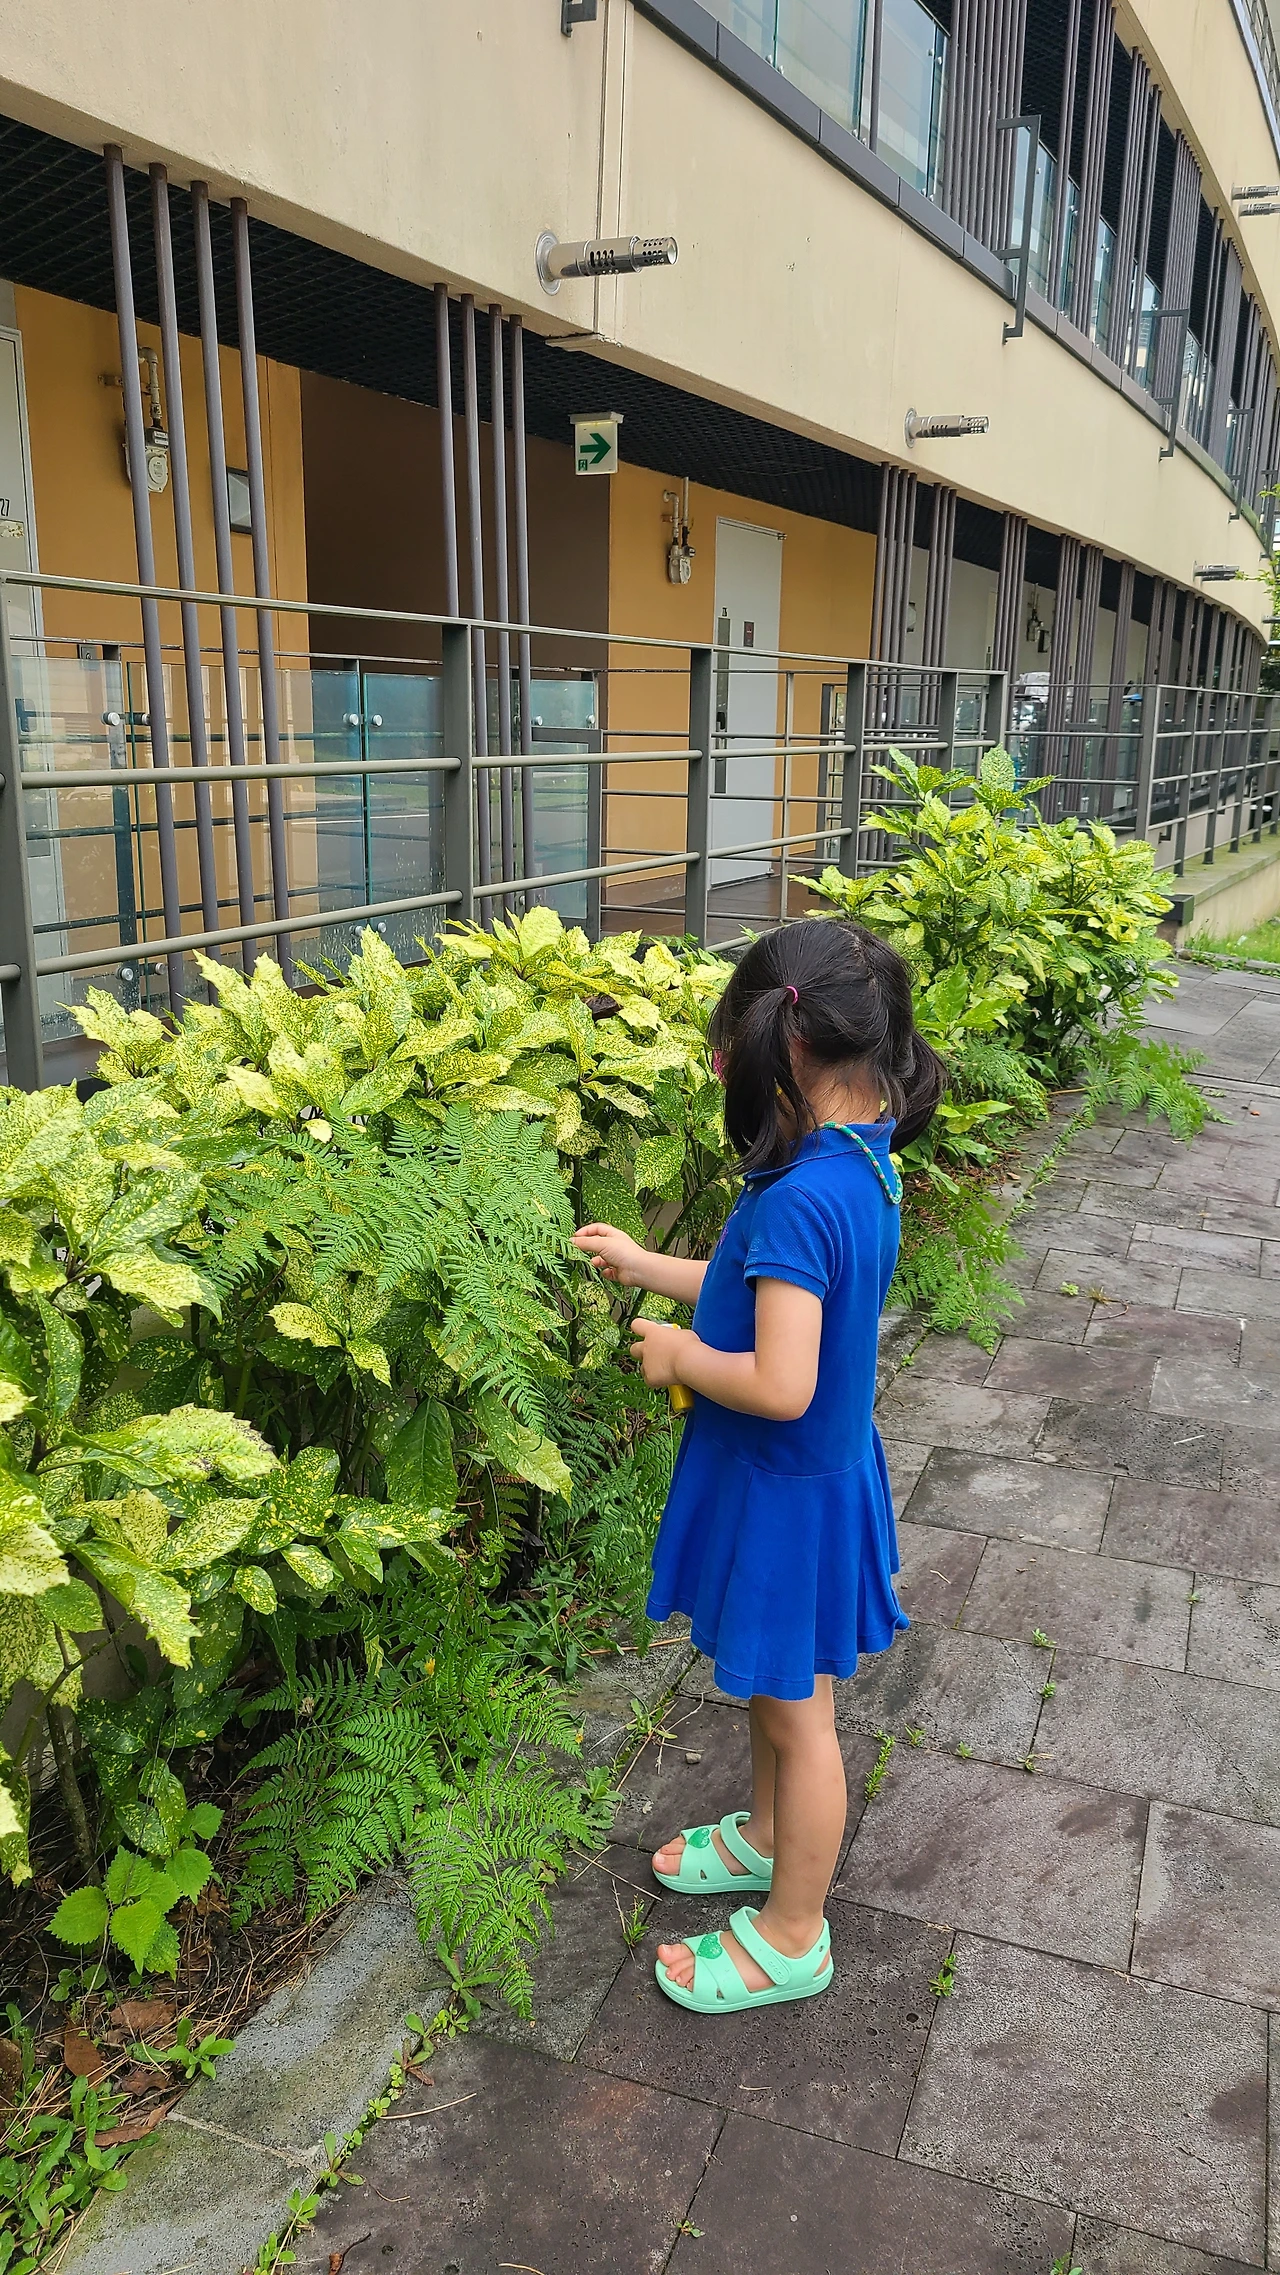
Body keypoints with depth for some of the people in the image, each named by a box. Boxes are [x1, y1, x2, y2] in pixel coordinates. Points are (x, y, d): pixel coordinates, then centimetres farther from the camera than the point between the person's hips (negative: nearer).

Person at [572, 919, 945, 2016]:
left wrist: (678, 1355, -18)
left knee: (796, 1710, 11)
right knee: (773, 1684, 28)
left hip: (788, 1490, -9)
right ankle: (765, 1836, 52)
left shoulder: (798, 1199, -33)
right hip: (820, 1471, 9)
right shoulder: (864, 1165, -2)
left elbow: (780, 1385, -35)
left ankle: (792, 1935, 33)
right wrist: (646, 1265, 13)